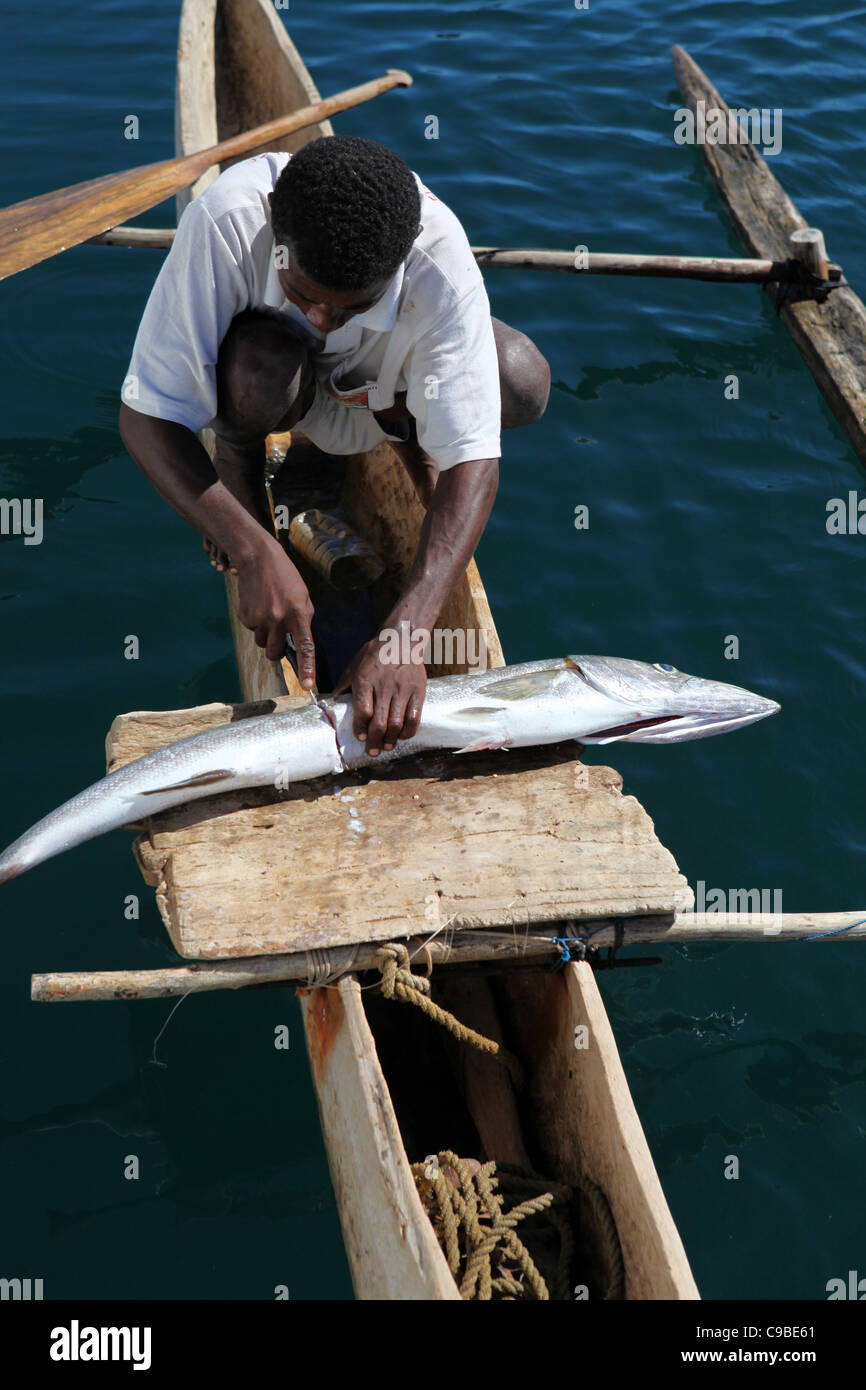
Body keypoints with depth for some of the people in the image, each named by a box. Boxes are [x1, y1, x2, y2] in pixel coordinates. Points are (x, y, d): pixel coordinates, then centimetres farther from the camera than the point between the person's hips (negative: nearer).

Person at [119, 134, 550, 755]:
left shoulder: (440, 261, -39)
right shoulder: (227, 220, -41)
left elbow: (473, 460, -41)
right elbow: (146, 416, -37)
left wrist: (406, 631, -52)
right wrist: (255, 552, -49)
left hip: (381, 366, 1)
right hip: (256, 348, -1)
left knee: (524, 384, -29)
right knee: (261, 374, -40)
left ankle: (405, 423, 5)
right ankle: (239, 457, -3)